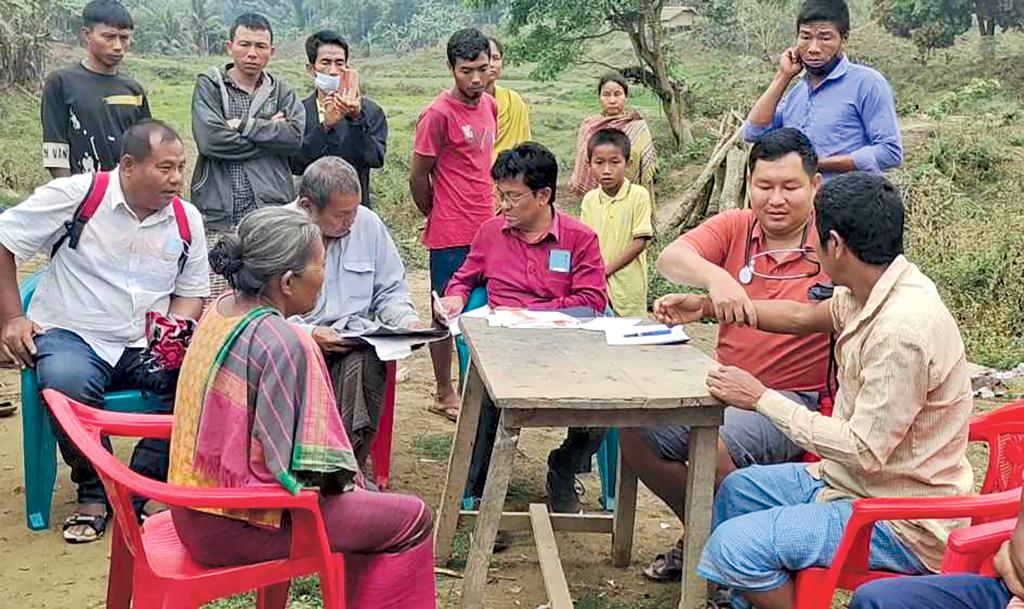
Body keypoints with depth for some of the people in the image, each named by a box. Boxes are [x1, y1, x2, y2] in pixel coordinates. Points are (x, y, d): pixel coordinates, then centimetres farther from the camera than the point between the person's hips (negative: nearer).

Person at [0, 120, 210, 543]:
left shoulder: (187, 219, 5)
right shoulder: (74, 195, -7)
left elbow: (191, 293, 15)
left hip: (147, 345, 3)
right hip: (71, 336, -3)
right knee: (68, 383, -36)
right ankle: (94, 493, -10)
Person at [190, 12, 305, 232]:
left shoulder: (281, 91, 14)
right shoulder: (209, 85, 6)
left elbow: (295, 136, -4)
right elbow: (210, 140, -11)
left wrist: (244, 124, -9)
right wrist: (270, 131, -4)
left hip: (271, 212, 2)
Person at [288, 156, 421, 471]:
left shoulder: (368, 224, 9)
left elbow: (390, 291, 18)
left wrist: (407, 321, -3)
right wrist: (308, 333, -20)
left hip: (356, 341, 3)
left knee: (364, 363, -34)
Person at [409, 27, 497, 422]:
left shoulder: (489, 106, 8)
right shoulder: (439, 115, -15)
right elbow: (418, 177, -10)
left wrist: (489, 210, 16)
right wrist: (436, 215, 4)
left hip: (485, 227, 7)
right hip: (451, 234, -7)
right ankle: (444, 395, 17)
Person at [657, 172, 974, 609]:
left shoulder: (902, 330, -30)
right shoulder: (876, 292, 0)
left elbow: (864, 451, -28)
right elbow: (803, 318, 18)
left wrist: (761, 399, -21)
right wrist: (708, 306, 20)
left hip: (901, 524, -10)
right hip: (858, 482, 10)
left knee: (735, 545, -21)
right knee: (737, 489, 21)